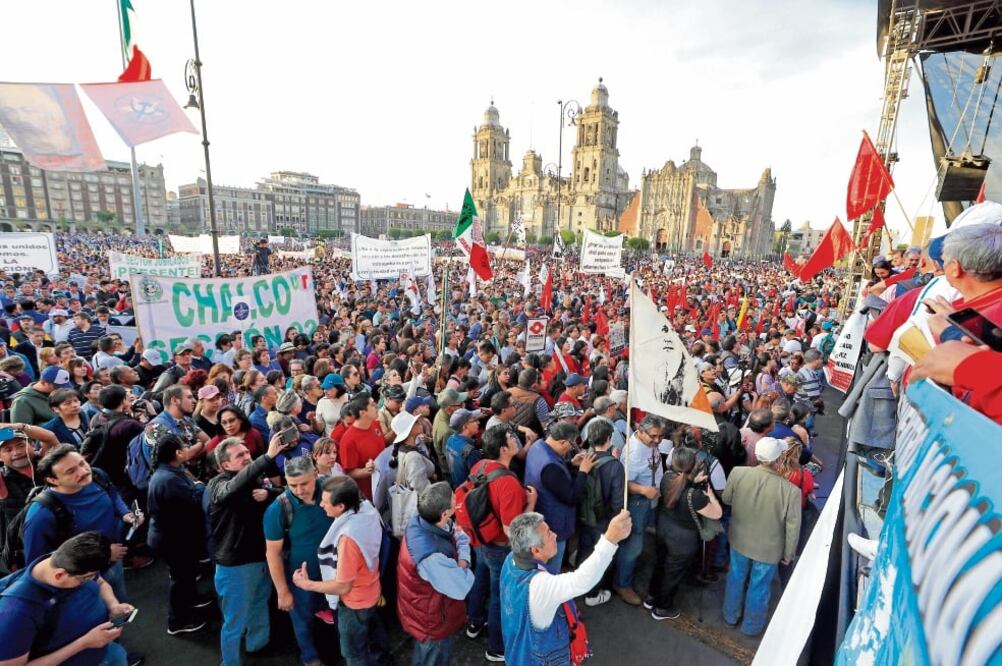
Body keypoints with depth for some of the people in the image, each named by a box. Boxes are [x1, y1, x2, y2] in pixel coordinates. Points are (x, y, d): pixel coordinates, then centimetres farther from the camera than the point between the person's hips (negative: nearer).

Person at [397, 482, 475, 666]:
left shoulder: (419, 521, -17)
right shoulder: (432, 557, -44)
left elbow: (462, 536, -4)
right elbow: (462, 588, -31)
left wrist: (462, 560, -20)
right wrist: (463, 567, -13)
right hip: (433, 621, -7)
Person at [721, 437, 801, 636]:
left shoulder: (737, 473, -25)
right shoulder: (791, 491, -30)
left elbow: (726, 499, -6)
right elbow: (792, 528, -16)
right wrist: (789, 554, 1)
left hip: (739, 540, 2)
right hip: (768, 549, -2)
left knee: (736, 577, 27)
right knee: (759, 587, 22)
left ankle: (731, 615, 50)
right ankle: (751, 626, 46)